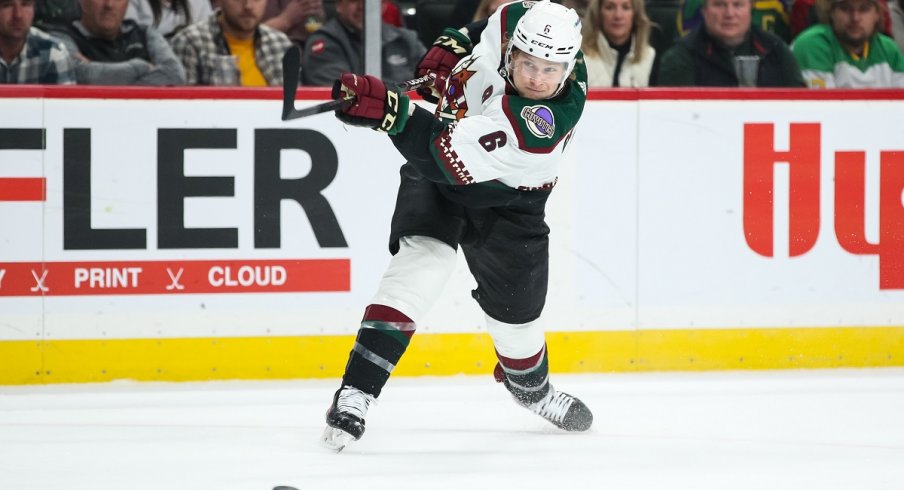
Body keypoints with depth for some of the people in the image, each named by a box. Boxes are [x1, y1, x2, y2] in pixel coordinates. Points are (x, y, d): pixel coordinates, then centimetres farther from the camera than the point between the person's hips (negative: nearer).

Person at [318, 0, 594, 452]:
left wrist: (386, 110, -53)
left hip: (505, 198, -2)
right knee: (421, 263, -21)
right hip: (436, 176, 2)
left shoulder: (542, 126, -41)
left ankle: (532, 387, 46)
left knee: (516, 307, 9)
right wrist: (448, 51, -11)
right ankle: (355, 394, -25)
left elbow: (447, 158, -46)